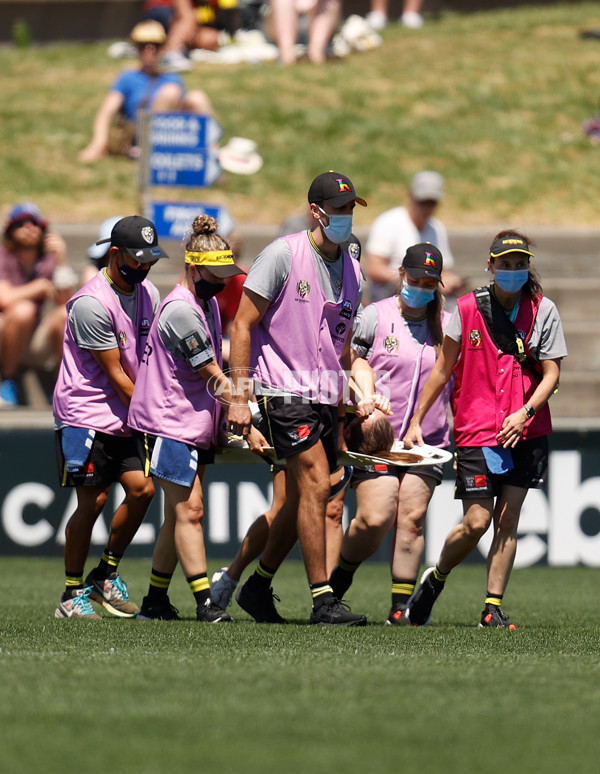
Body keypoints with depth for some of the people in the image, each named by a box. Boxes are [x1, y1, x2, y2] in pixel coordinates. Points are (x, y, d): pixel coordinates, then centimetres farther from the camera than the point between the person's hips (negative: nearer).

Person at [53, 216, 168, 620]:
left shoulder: (148, 293, 8)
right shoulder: (92, 304, -18)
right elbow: (115, 375, -15)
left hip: (125, 418, 7)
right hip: (85, 415, -7)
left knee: (142, 488, -3)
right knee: (93, 501, -9)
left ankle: (106, 575, 14)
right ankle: (72, 594, 2)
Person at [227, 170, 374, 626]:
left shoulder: (351, 270, 13)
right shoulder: (283, 255, -7)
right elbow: (243, 326, -7)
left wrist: (359, 397, 17)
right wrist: (240, 396, -12)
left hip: (327, 399, 7)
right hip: (285, 391, -7)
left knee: (301, 499, 9)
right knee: (316, 483, -16)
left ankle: (258, 587, 24)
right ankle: (323, 601, -16)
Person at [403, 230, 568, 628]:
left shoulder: (543, 311, 0)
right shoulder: (468, 308, -2)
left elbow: (551, 373, 0)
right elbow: (443, 369, 6)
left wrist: (524, 411, -16)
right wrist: (416, 421, 7)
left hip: (526, 431, 2)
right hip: (476, 431, -2)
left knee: (508, 519, 0)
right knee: (476, 522, -7)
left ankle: (493, 607, 6)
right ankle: (435, 579, 19)